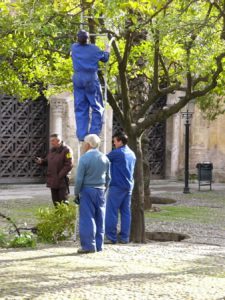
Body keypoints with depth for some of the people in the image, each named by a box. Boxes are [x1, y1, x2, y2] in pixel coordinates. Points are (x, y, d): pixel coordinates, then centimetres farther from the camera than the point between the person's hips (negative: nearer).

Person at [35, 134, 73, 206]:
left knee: (63, 202, -6)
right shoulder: (52, 150, 13)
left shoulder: (66, 150, -11)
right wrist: (41, 161, -3)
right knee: (55, 202, 12)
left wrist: (60, 176, -19)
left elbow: (68, 165, -16)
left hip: (62, 181, -7)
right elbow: (47, 161, 20)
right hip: (53, 181, 7)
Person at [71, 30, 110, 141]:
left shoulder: (74, 47, 2)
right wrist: (107, 50, 29)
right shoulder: (93, 48, -6)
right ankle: (94, 133, -1)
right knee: (97, 108, 6)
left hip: (78, 79, 4)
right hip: (91, 79, -3)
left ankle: (81, 135, 4)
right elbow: (104, 58, 9)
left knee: (80, 109, 7)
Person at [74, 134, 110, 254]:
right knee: (99, 219, 10)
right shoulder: (105, 158, 6)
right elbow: (108, 178, 12)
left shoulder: (84, 158, -12)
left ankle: (89, 245, -4)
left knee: (87, 219, -2)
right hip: (100, 191, 6)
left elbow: (79, 179, -12)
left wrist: (76, 193, -3)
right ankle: (99, 245, 13)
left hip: (87, 191, -6)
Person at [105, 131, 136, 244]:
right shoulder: (132, 154, 13)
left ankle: (111, 237, -5)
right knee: (126, 212, 8)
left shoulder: (116, 153, -11)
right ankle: (124, 237, 8)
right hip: (129, 186, 7)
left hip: (117, 186, -7)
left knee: (111, 212, -3)